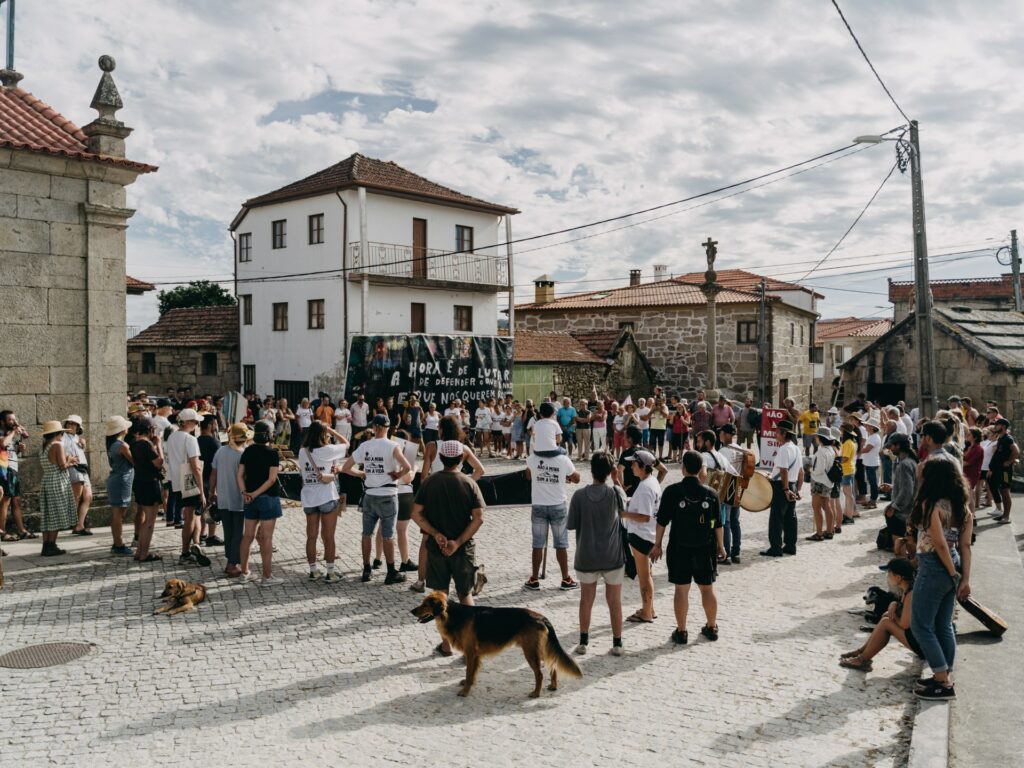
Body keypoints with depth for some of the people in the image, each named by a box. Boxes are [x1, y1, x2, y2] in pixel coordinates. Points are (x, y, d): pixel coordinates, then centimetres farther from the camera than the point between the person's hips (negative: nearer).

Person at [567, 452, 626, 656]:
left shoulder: (579, 495, -12)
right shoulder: (616, 492, -12)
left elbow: (571, 525, -6)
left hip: (586, 557, 0)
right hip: (612, 557, 0)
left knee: (586, 599, 15)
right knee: (614, 601, 11)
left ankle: (583, 642, 19)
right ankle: (617, 643, 18)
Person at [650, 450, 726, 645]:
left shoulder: (672, 491, -10)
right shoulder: (710, 494, -3)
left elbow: (662, 521, -7)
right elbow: (718, 524, 3)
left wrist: (657, 544, 2)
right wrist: (721, 546, 15)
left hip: (679, 549, -2)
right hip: (705, 550, 2)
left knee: (681, 590, 4)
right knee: (707, 589, 14)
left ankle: (681, 632, 10)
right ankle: (712, 628, 26)